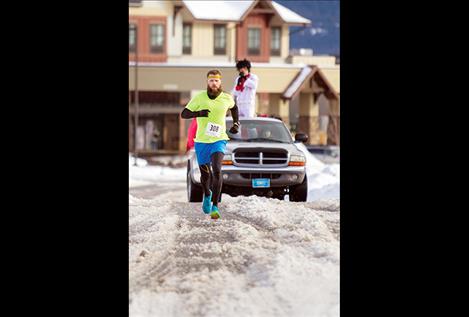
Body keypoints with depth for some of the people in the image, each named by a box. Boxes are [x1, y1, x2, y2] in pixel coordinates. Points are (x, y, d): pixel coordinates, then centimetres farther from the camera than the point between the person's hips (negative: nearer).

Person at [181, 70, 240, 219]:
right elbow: (184, 114, -3)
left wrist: (236, 123, 13)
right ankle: (207, 194, 44)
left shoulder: (227, 98, 0)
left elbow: (234, 107, 25)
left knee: (217, 170, -22)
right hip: (201, 141, 1)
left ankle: (215, 206, -21)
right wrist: (198, 113, -21)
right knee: (205, 174, 9)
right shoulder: (199, 97, -5)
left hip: (219, 140, -1)